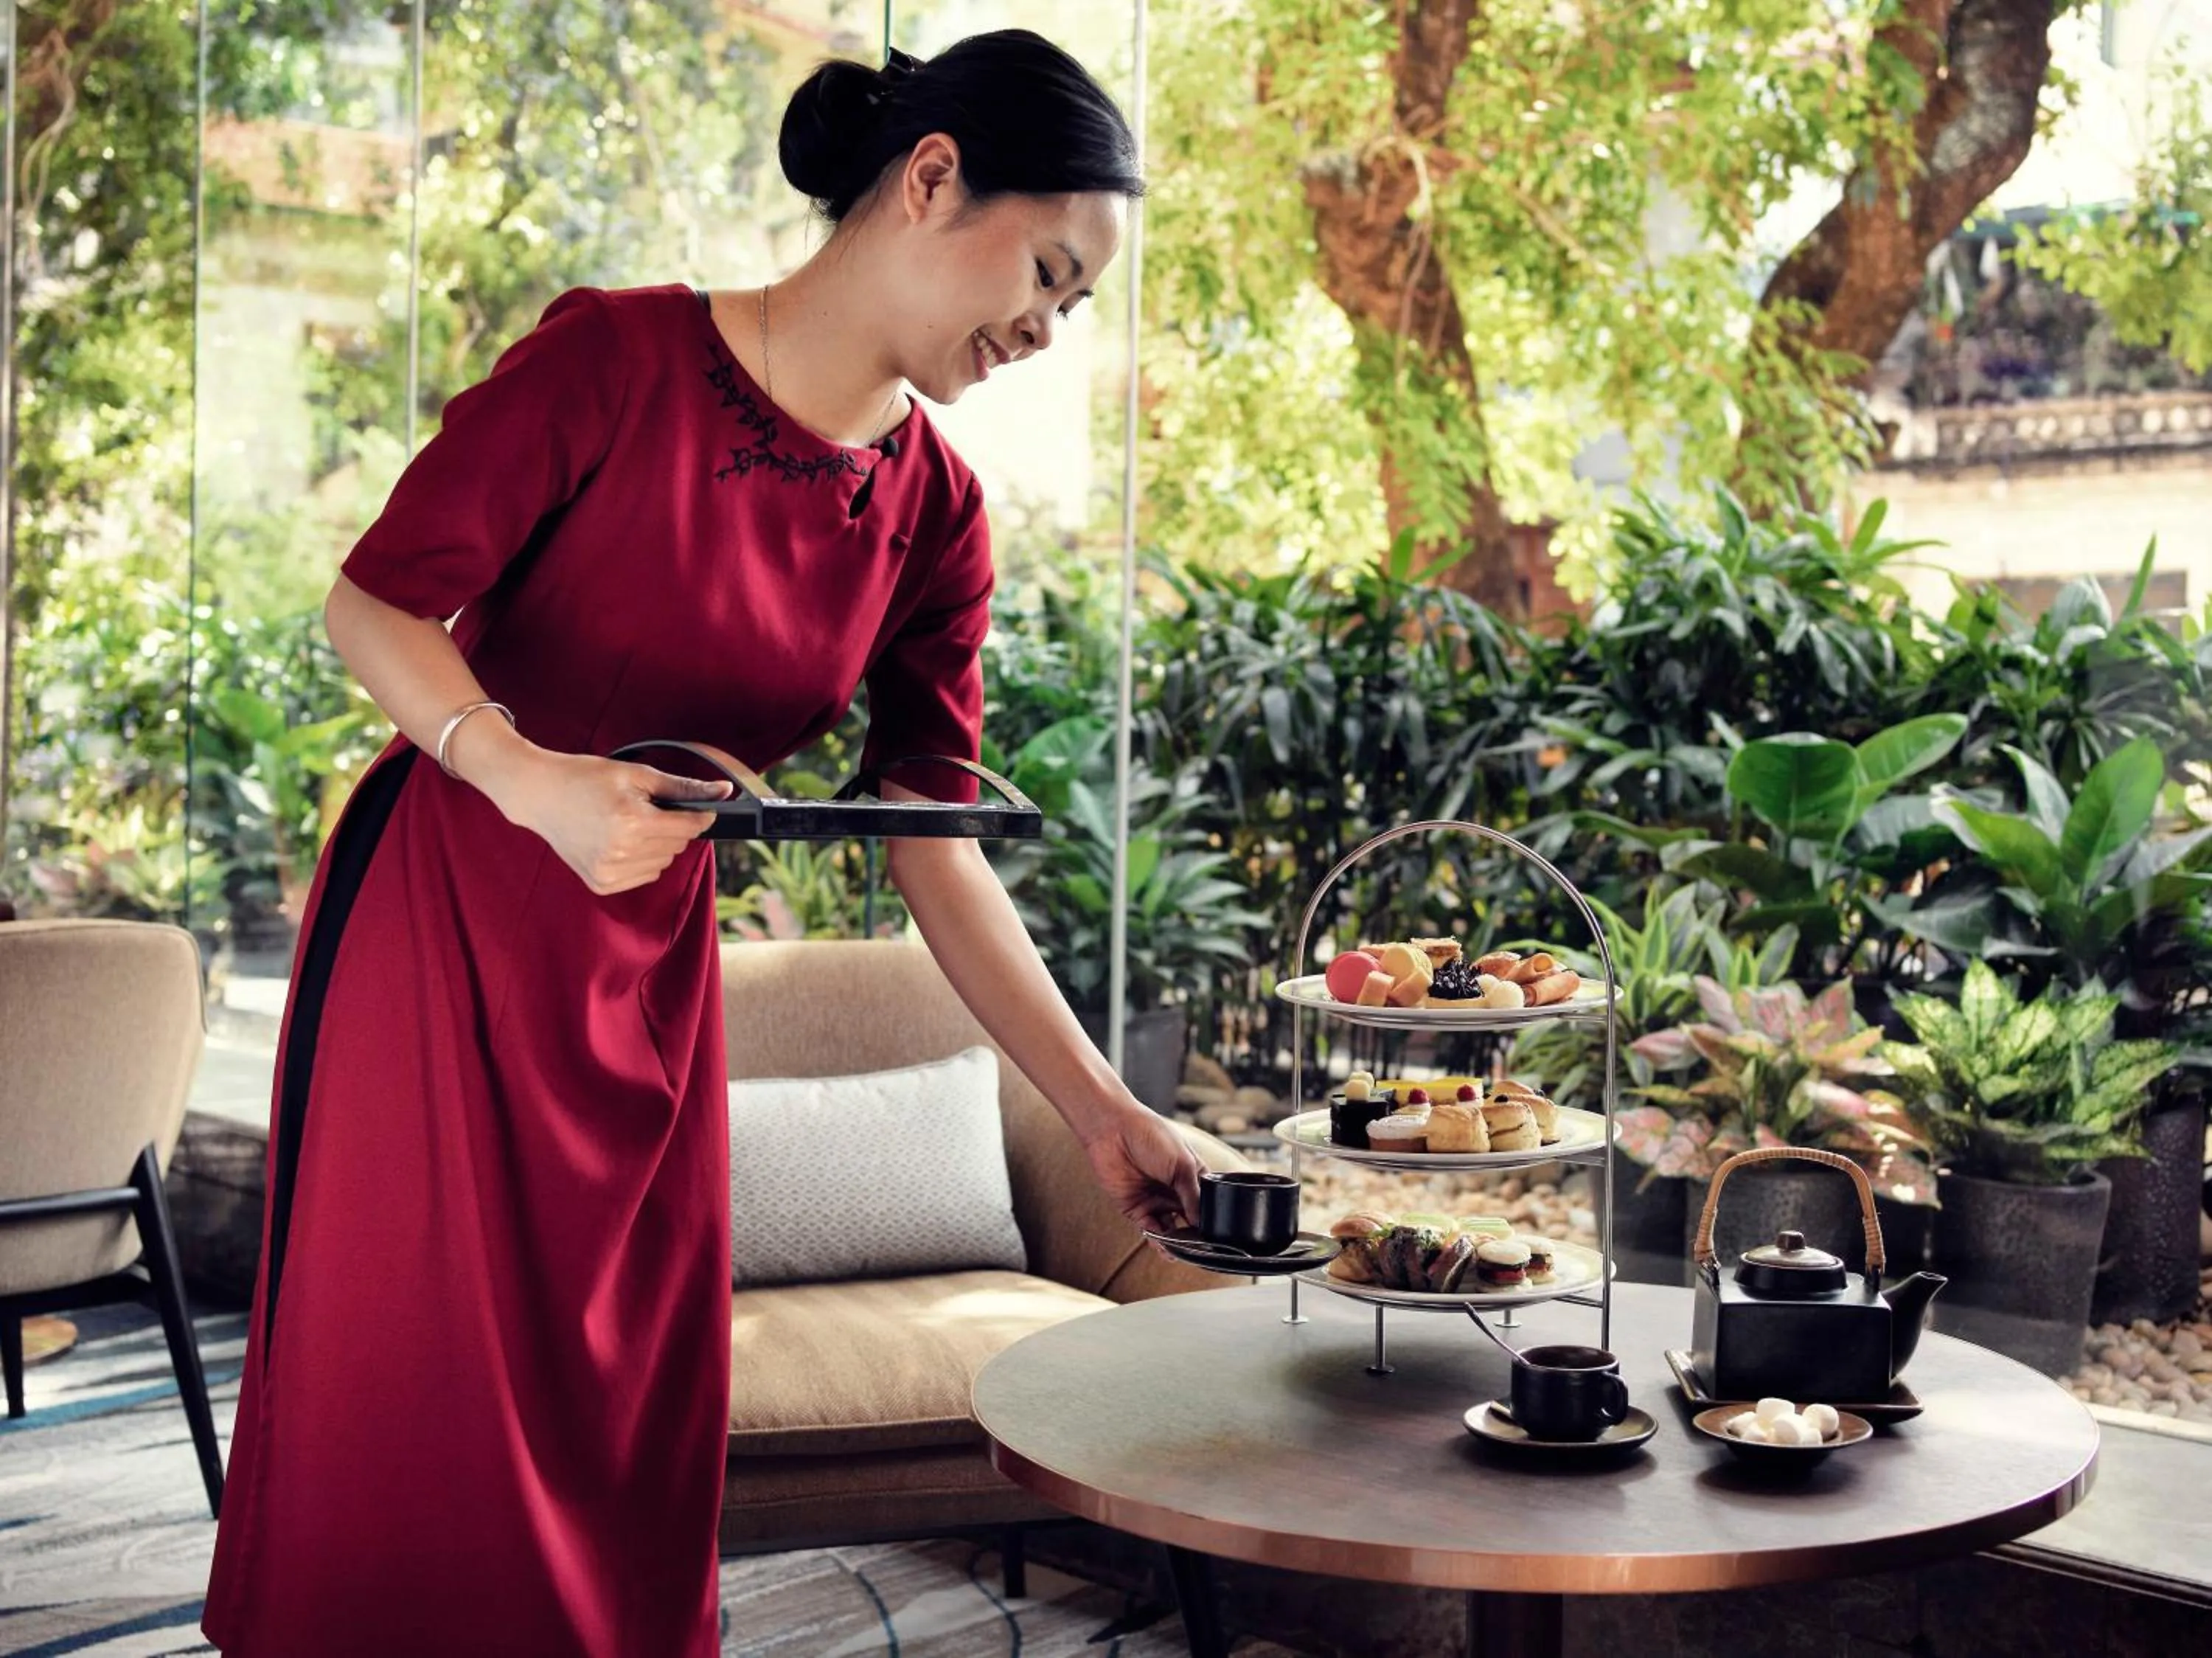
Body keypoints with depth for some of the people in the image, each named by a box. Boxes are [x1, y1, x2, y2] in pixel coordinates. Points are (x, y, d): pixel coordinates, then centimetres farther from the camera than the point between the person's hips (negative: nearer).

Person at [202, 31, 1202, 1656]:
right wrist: (537, 784, -30)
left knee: (626, 1416, 9)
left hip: (648, 964, 4)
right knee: (413, 1394, 3)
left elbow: (937, 854, -2)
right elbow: (376, 604, -13)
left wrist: (1107, 1113, -5)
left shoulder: (935, 518, -2)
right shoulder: (618, 358, -16)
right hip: (435, 909, -4)